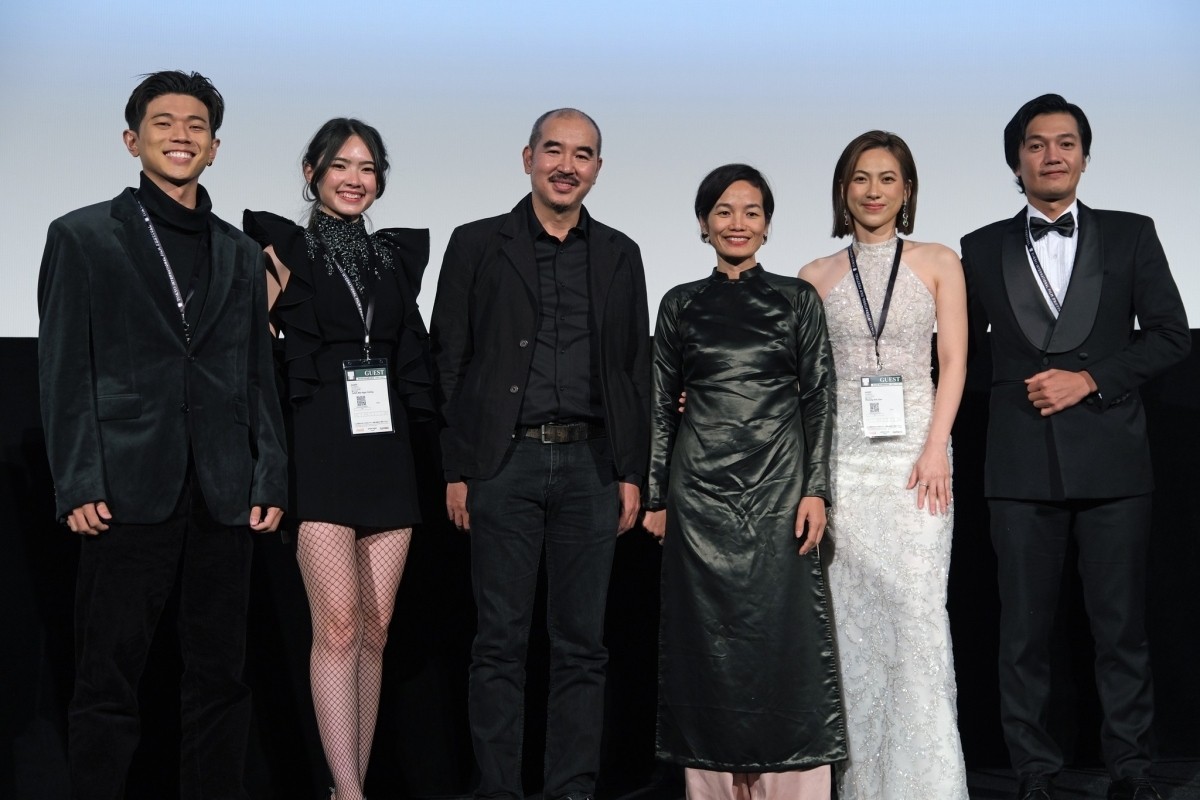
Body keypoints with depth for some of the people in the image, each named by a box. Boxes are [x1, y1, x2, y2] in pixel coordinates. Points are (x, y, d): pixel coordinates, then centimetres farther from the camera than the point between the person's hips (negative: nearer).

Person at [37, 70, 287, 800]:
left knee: (220, 677, 8)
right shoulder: (82, 237, 6)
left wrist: (271, 478, 5)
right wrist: (79, 485, -9)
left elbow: (259, 377, 15)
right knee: (109, 679, 2)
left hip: (224, 494, 4)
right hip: (130, 489, -3)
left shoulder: (241, 253, 16)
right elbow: (65, 372, 0)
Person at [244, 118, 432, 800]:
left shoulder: (397, 254, 16)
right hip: (321, 449, -4)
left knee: (374, 630, 4)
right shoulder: (283, 248, 4)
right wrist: (274, 292, -10)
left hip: (388, 450, 5)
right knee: (339, 624, -13)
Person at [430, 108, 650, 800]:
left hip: (592, 466, 2)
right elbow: (449, 361, 2)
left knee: (583, 644, 6)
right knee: (501, 642, 2)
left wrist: (633, 473, 4)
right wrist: (457, 470, -4)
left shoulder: (620, 255, 12)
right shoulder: (478, 245, 5)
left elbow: (637, 370, 11)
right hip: (505, 464, -2)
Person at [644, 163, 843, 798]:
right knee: (707, 635, 4)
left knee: (782, 632, -2)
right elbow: (662, 406, 9)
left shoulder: (797, 299, 5)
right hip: (700, 489, 1)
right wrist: (655, 498, 5)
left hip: (777, 487, -1)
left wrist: (816, 490, -6)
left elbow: (819, 398, 2)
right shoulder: (681, 305, 9)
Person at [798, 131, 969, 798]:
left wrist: (936, 448, -9)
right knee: (851, 611, 1)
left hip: (915, 449, -1)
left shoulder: (939, 263, 9)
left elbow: (954, 361, 2)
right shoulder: (817, 276, 12)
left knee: (918, 608, -8)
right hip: (841, 453, 1)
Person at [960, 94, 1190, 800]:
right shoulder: (982, 251, 11)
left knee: (1122, 623, 4)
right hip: (1022, 466, 1)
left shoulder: (1131, 236, 8)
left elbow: (1170, 334, 4)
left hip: (1112, 459, -1)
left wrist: (1089, 380, -7)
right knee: (1025, 629, 4)